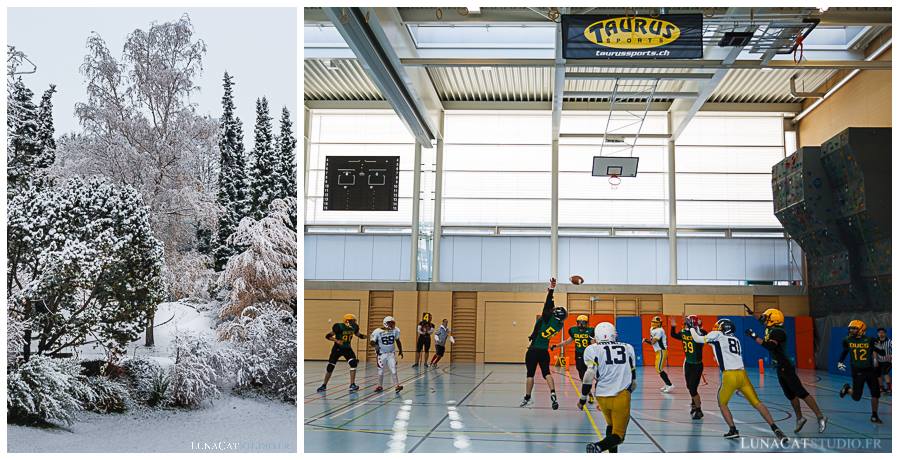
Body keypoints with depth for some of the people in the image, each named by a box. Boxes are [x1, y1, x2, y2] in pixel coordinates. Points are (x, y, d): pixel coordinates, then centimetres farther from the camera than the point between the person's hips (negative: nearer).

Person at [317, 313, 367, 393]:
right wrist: (336, 340, -33)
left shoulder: (354, 327, -8)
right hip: (337, 348, -3)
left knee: (353, 363, -18)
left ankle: (352, 385, -14)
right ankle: (324, 385, 22)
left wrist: (366, 336, -6)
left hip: (347, 348, 4)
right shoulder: (339, 327, -23)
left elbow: (358, 334, 13)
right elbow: (328, 336, -19)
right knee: (330, 367, 2)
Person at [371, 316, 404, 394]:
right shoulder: (378, 332, -15)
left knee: (394, 370, -6)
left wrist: (400, 351, 10)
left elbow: (397, 341, 10)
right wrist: (376, 345, -25)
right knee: (381, 371, 8)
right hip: (381, 354, -2)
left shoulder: (395, 330, -5)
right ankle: (380, 386, 22)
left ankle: (396, 385, -6)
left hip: (391, 354, 2)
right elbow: (373, 341, -6)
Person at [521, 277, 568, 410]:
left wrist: (551, 290, -16)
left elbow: (548, 305, -21)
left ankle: (527, 398, 9)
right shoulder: (559, 325, 2)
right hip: (544, 351, 5)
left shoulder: (548, 318, -16)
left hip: (533, 350, -5)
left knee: (530, 374, 3)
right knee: (546, 373, 13)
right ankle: (553, 394, -7)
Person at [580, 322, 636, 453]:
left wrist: (583, 399, 3)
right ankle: (598, 447, -22)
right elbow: (633, 377, 18)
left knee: (611, 425, 27)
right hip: (621, 396, -1)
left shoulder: (593, 349, 3)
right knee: (618, 435, 4)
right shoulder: (627, 348, 13)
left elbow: (589, 376, -7)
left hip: (602, 396, 1)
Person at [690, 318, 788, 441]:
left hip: (730, 375, -5)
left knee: (722, 403, 16)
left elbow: (698, 339, 12)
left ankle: (733, 430, 7)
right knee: (757, 403, 4)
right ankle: (775, 429, -6)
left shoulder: (717, 335, 6)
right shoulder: (736, 340, 24)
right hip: (742, 374, 5)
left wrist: (692, 328, 28)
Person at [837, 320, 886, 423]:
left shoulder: (870, 340, -9)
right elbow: (844, 352, 17)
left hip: (870, 371, 0)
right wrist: (840, 362, 8)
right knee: (856, 397, 0)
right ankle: (847, 389, 32)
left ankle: (874, 416, 19)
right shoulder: (848, 341, -3)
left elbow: (882, 353, -5)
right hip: (858, 372, 0)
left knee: (875, 394, 2)